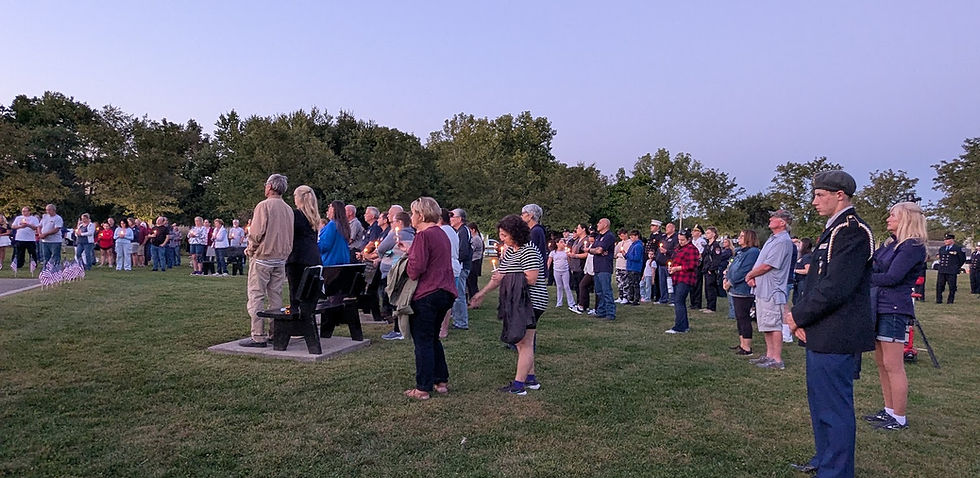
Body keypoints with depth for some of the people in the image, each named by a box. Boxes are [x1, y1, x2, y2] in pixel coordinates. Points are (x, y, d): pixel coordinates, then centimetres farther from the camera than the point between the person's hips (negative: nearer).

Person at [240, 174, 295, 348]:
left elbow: (256, 233, -15)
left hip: (262, 257, -6)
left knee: (256, 296, -2)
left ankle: (258, 336, -4)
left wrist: (250, 250, 0)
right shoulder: (288, 209, 9)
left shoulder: (264, 206, -10)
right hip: (281, 258, 6)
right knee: (276, 297, 11)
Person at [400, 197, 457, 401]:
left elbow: (416, 268, -22)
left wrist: (406, 258, -1)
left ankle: (423, 388, 6)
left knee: (423, 342, 0)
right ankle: (442, 381, 24)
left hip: (426, 296, -9)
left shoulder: (423, 235, -15)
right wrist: (409, 251, 16)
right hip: (446, 292, 9)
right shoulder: (442, 234, 15)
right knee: (433, 338, 20)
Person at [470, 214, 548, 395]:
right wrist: (483, 292, 15)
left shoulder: (528, 251, -15)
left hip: (530, 302, -10)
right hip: (516, 303, 10)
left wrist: (505, 279, -12)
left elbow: (531, 279, -21)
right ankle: (530, 378, 23)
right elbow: (499, 275, 20)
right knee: (520, 341, 13)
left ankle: (518, 384, -3)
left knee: (524, 343, -6)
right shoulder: (509, 251, 14)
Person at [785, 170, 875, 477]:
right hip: (822, 334, 10)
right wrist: (801, 317, 5)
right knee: (821, 402, 21)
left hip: (835, 337, -10)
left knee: (835, 408, 0)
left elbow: (835, 288, -24)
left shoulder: (852, 231, -17)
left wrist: (799, 317, -13)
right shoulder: (834, 230, 15)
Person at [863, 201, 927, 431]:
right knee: (881, 363, 14)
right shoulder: (890, 243, 16)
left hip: (895, 309, -9)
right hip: (879, 307, 9)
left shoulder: (913, 246, -11)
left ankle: (899, 418, 6)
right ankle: (889, 410, 24)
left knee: (893, 366, -3)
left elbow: (892, 277, -18)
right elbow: (873, 268, 11)